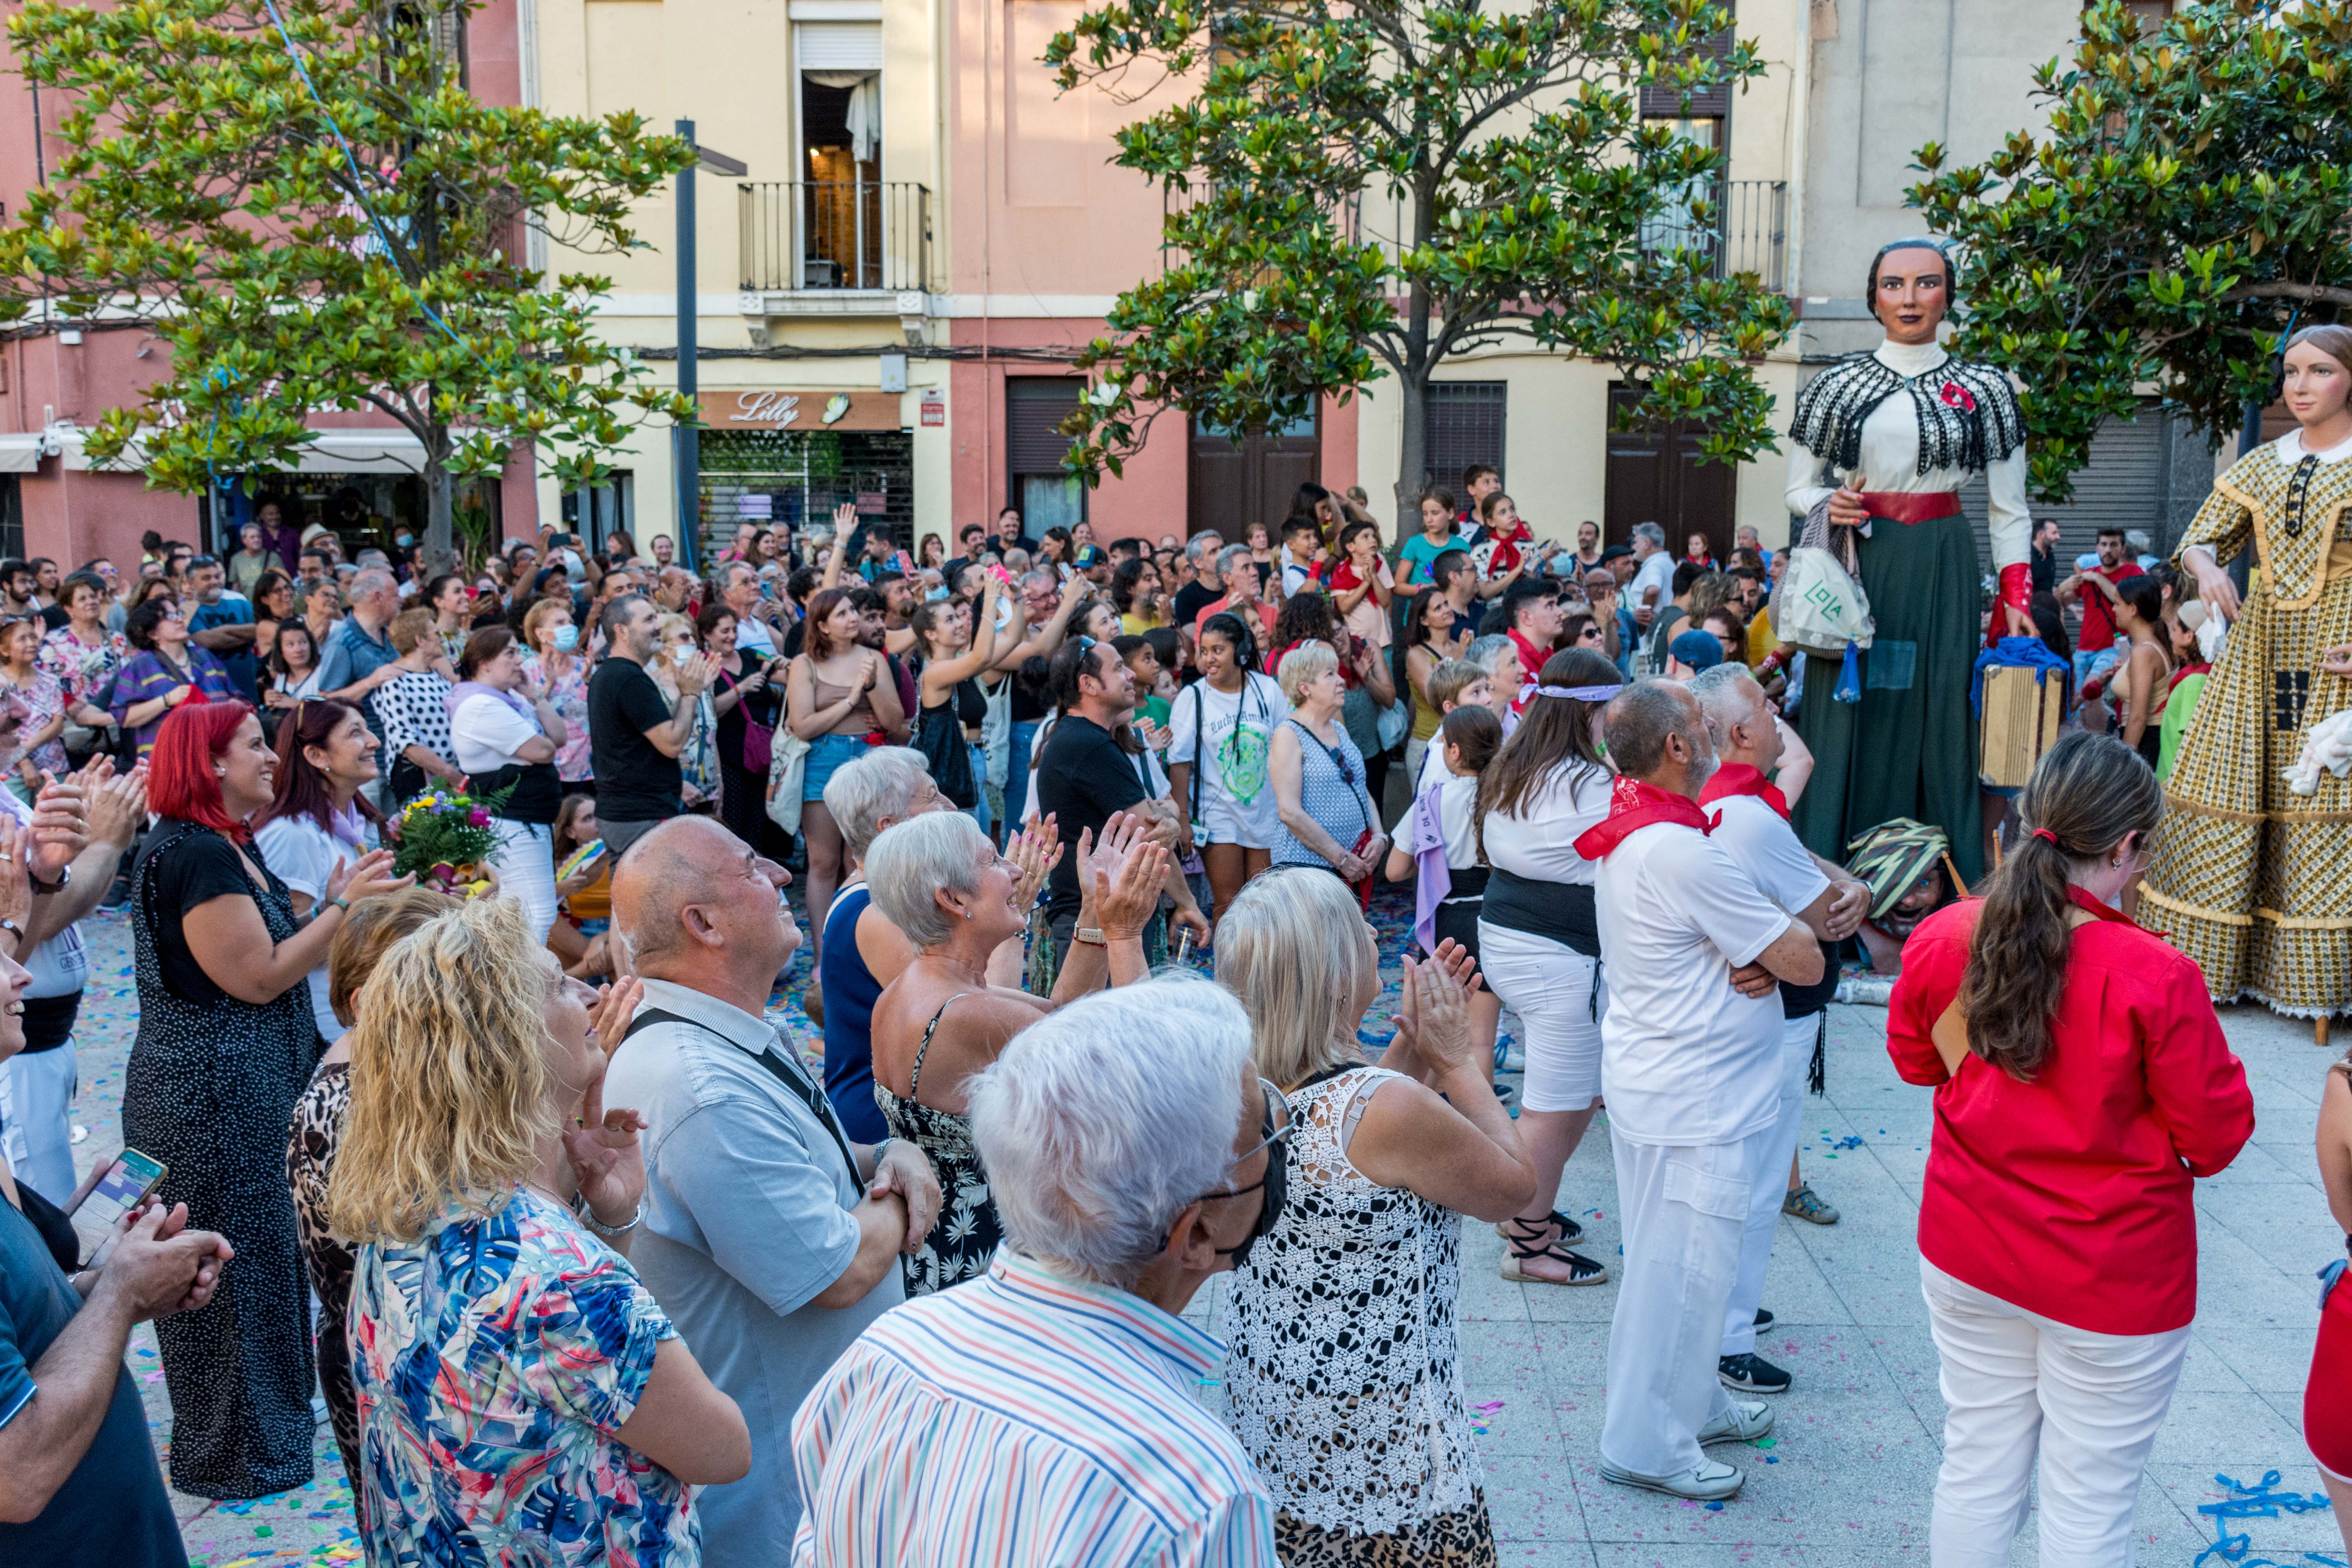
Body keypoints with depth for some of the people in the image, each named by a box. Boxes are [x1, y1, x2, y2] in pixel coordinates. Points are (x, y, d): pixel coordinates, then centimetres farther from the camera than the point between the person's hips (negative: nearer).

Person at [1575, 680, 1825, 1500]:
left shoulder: (1629, 835, 6)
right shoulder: (1680, 853, -26)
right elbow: (1805, 961, -20)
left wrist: (1760, 960, -10)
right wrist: (1778, 953, 1)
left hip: (1652, 1081, 10)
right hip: (1696, 1100, -10)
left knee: (1672, 1258, 22)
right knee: (1684, 1267, 2)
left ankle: (1693, 1402, 38)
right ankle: (1647, 1444, 15)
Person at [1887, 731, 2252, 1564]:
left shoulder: (1943, 940, -10)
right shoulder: (2156, 979, -25)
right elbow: (2215, 1136, -12)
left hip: (1967, 1255, 5)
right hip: (2114, 1278, -4)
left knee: (1977, 1464, 20)